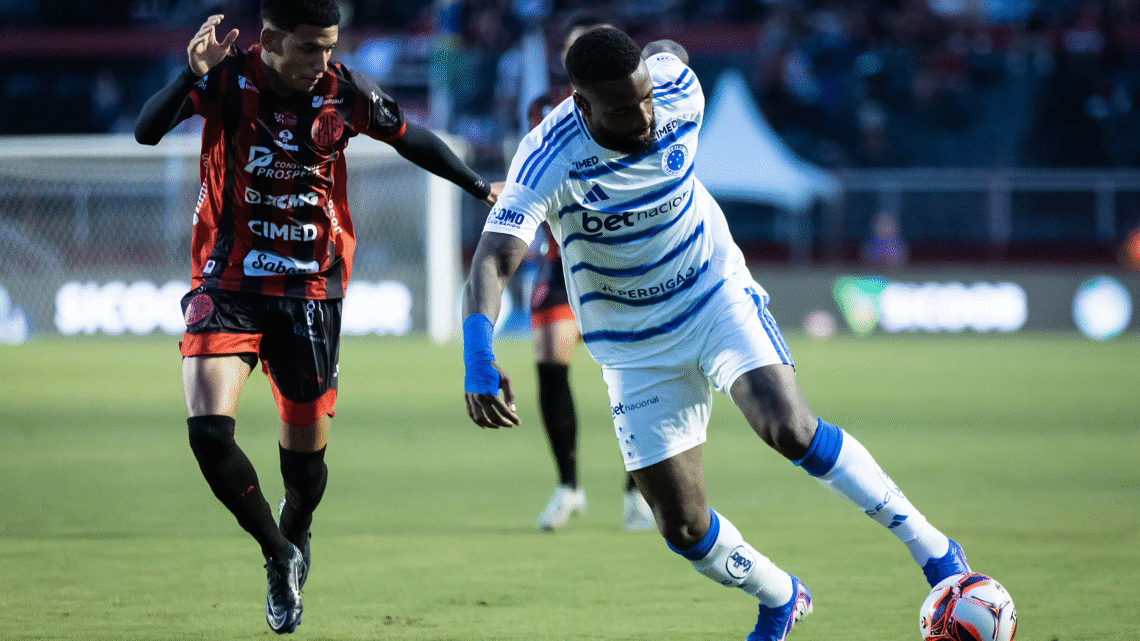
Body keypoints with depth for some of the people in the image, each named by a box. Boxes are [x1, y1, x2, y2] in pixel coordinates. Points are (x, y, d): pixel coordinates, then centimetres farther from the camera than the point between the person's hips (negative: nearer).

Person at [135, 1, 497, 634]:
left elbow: (408, 137, 12)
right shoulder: (228, 79, -14)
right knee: (208, 429, -20)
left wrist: (478, 185, 22)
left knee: (306, 456, 6)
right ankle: (278, 556, 6)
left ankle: (295, 538, 43)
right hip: (228, 284, -1)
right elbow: (147, 131, -28)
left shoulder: (343, 93, -8)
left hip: (311, 291, 1)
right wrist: (193, 75, -44)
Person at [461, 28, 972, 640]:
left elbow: (667, 51, 7)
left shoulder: (679, 91, -19)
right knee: (683, 527, -1)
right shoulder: (549, 160, -29)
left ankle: (929, 544, -13)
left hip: (716, 291, 1)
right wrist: (478, 357, -56)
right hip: (634, 347, 0)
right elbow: (491, 261, -40)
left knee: (788, 427, -26)